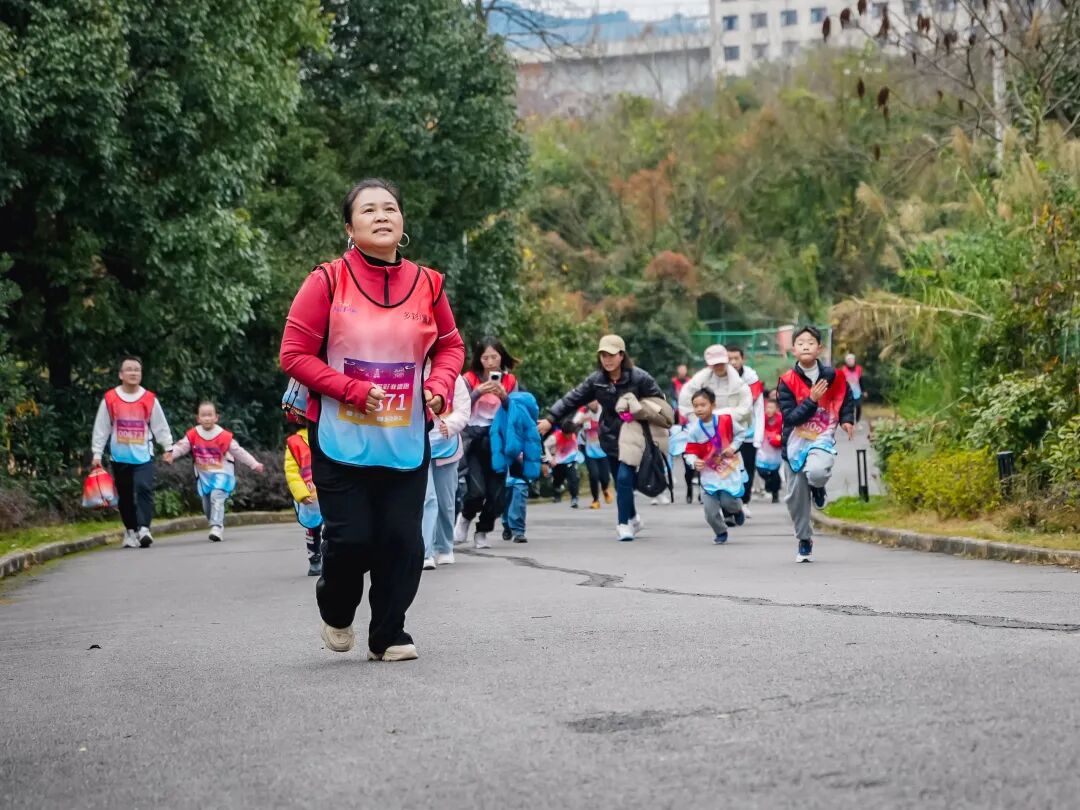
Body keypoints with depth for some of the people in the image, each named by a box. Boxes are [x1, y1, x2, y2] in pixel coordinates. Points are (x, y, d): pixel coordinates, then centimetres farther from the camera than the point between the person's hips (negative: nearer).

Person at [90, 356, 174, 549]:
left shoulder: (150, 399, 0)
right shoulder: (110, 399, -1)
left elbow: (160, 426, 8)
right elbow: (101, 428, 4)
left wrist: (168, 447, 7)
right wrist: (97, 454, 3)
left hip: (143, 455, -1)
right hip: (120, 457, 1)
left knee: (144, 489, -17)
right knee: (125, 496, 7)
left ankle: (144, 528, -22)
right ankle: (130, 531, 19)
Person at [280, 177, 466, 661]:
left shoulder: (426, 284, 1)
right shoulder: (328, 281, -7)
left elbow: (450, 346, 15)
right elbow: (294, 354, -7)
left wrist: (440, 385, -6)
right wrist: (353, 390, -17)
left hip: (407, 440, 3)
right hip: (341, 437, -2)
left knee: (402, 540, 0)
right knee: (351, 538, -3)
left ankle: (388, 635, 17)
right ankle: (335, 608, 29)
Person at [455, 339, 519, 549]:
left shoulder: (510, 381, 7)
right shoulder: (470, 379, 0)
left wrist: (503, 396, -13)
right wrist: (478, 393, -22)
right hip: (475, 439, -2)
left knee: (496, 493, 0)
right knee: (476, 490, -15)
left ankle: (482, 532, 20)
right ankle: (465, 517, 17)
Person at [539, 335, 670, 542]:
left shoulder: (639, 377, -12)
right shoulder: (596, 380, -1)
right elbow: (572, 399, 0)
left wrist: (664, 426, -11)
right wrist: (550, 419, -5)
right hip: (611, 438, 4)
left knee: (624, 478, -16)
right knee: (621, 481, 12)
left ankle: (625, 523, -6)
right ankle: (633, 518, 33)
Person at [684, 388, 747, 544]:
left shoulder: (725, 420, -10)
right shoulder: (694, 429, -10)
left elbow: (739, 434, 7)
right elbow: (691, 452, -7)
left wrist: (733, 447, -8)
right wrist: (694, 462, -28)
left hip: (729, 468, -1)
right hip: (709, 473, 1)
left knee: (728, 501, -14)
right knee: (711, 512, -3)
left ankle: (737, 509, 26)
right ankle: (720, 533, 26)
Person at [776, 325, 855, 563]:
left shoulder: (832, 376, -1)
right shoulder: (787, 382, -6)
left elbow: (846, 398, 20)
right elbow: (789, 417, -14)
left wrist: (847, 420, 6)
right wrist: (811, 400, -22)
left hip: (823, 438, -1)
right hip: (796, 442, 1)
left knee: (816, 472, -33)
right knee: (796, 497, 4)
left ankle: (818, 488, 5)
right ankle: (804, 542, 22)